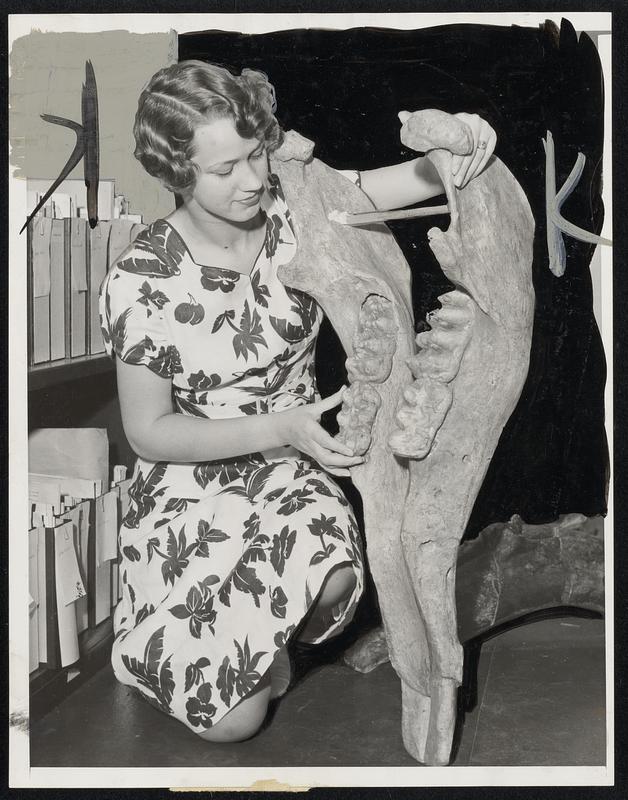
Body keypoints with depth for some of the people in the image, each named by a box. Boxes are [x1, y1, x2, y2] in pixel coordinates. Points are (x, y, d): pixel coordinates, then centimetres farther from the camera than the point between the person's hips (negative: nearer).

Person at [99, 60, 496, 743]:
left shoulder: (289, 211, -9)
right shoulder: (141, 280, -19)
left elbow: (419, 179, -10)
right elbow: (148, 431, -14)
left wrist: (460, 136, -35)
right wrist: (279, 428, -24)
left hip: (289, 469, 3)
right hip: (192, 489, -3)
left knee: (333, 580, -33)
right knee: (231, 720, -11)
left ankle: (259, 637, 5)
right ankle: (151, 645, 24)